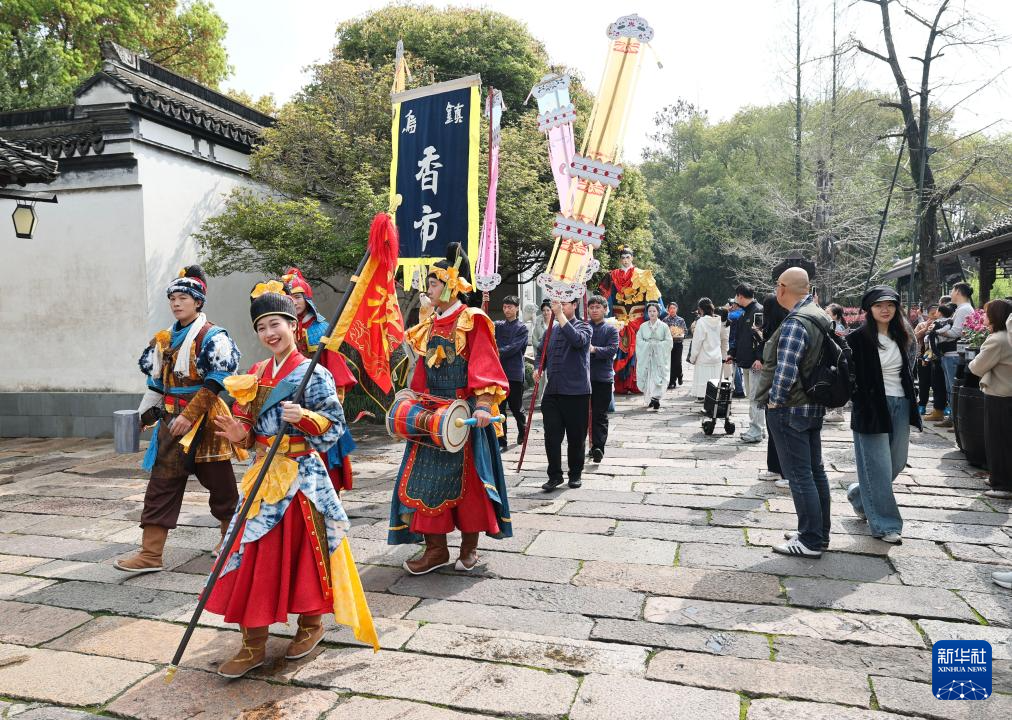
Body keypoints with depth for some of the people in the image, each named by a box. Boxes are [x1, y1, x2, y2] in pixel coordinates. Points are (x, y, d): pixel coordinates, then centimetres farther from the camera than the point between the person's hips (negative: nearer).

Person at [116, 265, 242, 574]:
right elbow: (157, 380, 21)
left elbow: (214, 383, -17)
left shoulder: (212, 336, -10)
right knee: (161, 486, 4)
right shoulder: (166, 338, 13)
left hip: (203, 420, -7)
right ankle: (150, 554, 9)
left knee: (220, 483, 6)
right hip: (171, 420, 7)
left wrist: (190, 416, -22)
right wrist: (151, 409, 17)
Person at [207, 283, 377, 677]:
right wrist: (240, 434, -6)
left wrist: (304, 418, -28)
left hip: (301, 476, -6)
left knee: (302, 548, 5)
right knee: (254, 554, 6)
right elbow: (253, 430, 15)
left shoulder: (313, 374, -9)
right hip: (263, 475, 6)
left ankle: (311, 623, 28)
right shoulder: (256, 374, 11)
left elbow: (335, 424, -12)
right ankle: (254, 644, 16)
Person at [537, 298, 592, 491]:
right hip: (552, 390, 4)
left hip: (576, 390, -4)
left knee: (576, 436, 6)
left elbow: (578, 340, -25)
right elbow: (542, 352, 25)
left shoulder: (583, 327, -2)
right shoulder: (552, 330, 14)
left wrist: (560, 315, -25)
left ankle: (575, 474, 22)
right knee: (551, 435, 0)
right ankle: (554, 475, 10)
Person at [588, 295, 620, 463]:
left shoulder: (611, 329, 3)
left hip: (603, 377, -2)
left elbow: (613, 349, -11)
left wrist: (594, 350, -26)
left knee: (600, 414, -2)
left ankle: (598, 447, -6)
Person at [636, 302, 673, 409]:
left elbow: (668, 341, -2)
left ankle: (656, 398, -9)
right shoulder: (643, 326, 7)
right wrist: (648, 344, -12)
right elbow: (638, 340, 2)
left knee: (658, 377, -9)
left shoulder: (664, 326, 2)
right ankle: (652, 397, 15)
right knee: (647, 376, 2)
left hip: (659, 356, -2)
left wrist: (656, 344, -12)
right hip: (646, 355, 2)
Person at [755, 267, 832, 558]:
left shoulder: (795, 323, -21)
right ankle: (819, 533, 27)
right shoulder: (820, 316, 9)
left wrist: (775, 400, -13)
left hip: (789, 409, -10)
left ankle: (811, 541, 5)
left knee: (799, 475, -2)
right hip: (814, 406, 10)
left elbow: (786, 370, -26)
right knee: (815, 471, 16)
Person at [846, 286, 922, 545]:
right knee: (879, 467, -2)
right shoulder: (858, 339, -10)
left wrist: (911, 400, 14)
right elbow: (850, 377, -11)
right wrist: (862, 404, -15)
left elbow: (905, 371, 20)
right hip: (873, 408, -7)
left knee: (896, 464, 13)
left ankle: (859, 495, 36)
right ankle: (885, 525, 7)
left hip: (900, 406, 7)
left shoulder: (898, 337, 10)